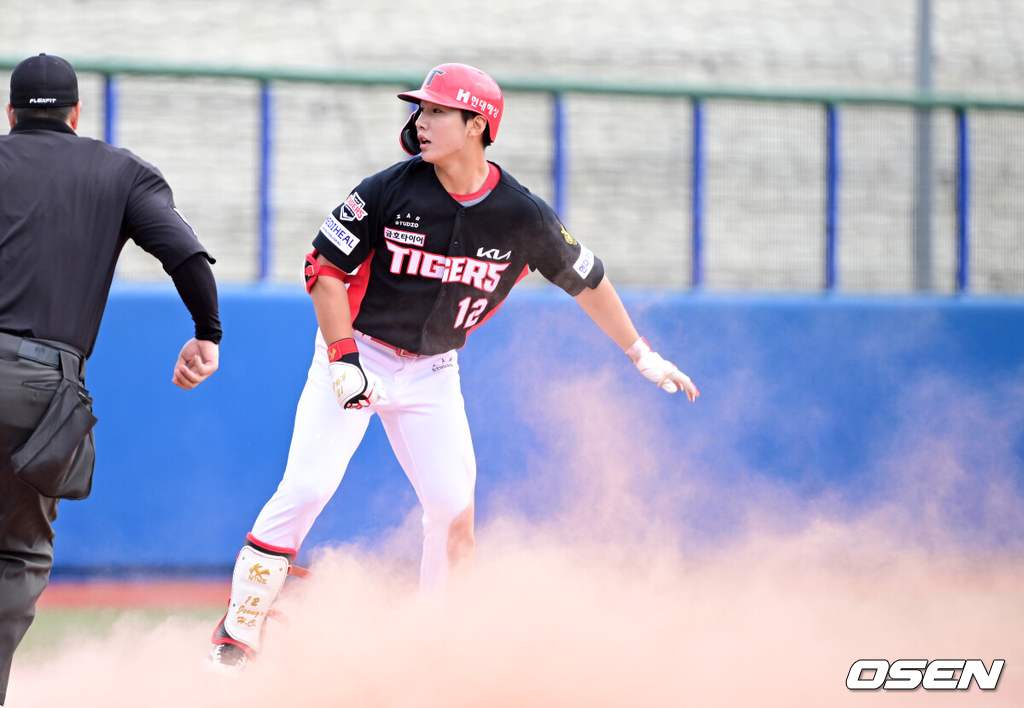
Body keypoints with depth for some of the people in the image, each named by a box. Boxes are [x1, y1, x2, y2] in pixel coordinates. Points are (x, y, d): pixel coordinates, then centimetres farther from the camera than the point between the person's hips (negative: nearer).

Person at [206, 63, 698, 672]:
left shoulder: (523, 217, -12)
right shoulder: (390, 192, -18)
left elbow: (586, 280, 2)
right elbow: (325, 269, -10)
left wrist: (645, 357, 5)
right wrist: (342, 359, -19)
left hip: (432, 371, 2)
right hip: (356, 352, -2)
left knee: (453, 507, -3)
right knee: (306, 489, -13)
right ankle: (237, 638, -6)